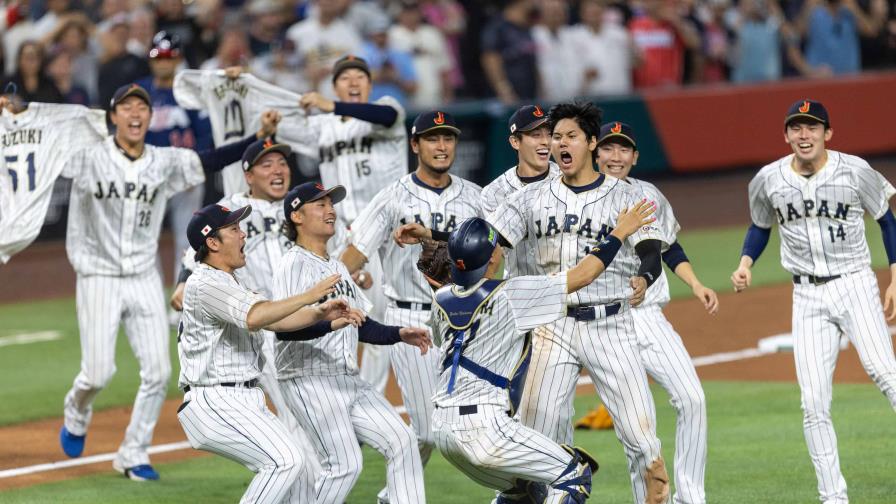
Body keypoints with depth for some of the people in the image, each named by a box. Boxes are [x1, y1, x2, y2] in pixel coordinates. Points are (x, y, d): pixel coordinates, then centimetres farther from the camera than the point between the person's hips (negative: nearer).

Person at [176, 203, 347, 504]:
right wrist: (308, 296, -25)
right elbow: (254, 318, -29)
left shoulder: (230, 285, 20)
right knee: (285, 460, -20)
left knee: (294, 467, 12)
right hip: (215, 403, -11)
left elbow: (275, 320, 13)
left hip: (245, 401, 11)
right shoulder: (206, 284, -14)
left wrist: (320, 313, -4)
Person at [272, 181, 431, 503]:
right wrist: (331, 322, -36)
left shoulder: (337, 267, 21)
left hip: (349, 379, 9)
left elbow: (360, 326, 24)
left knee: (401, 441, -1)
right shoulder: (293, 265, -8)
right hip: (310, 380, -9)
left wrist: (399, 334, 8)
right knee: (345, 464, -15)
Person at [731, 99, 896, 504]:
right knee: (813, 402, -3)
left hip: (854, 284, -3)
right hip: (807, 295, 3)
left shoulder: (855, 171, -7)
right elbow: (761, 226, 18)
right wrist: (745, 265, 1)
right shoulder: (768, 180, 0)